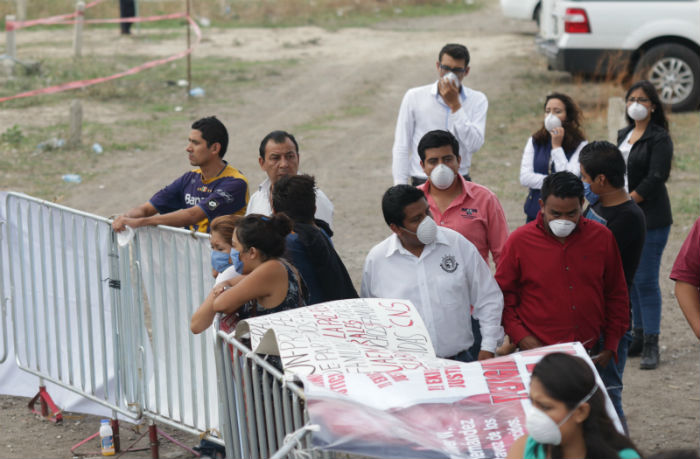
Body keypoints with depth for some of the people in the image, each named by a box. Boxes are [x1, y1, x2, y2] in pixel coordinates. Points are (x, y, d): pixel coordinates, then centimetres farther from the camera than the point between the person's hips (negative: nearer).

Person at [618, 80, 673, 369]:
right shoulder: (624, 135, 16)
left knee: (646, 280, -8)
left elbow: (656, 178, -15)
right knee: (630, 279, 10)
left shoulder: (659, 138, -8)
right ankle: (639, 337, 18)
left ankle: (651, 345, -4)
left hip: (650, 218, -7)